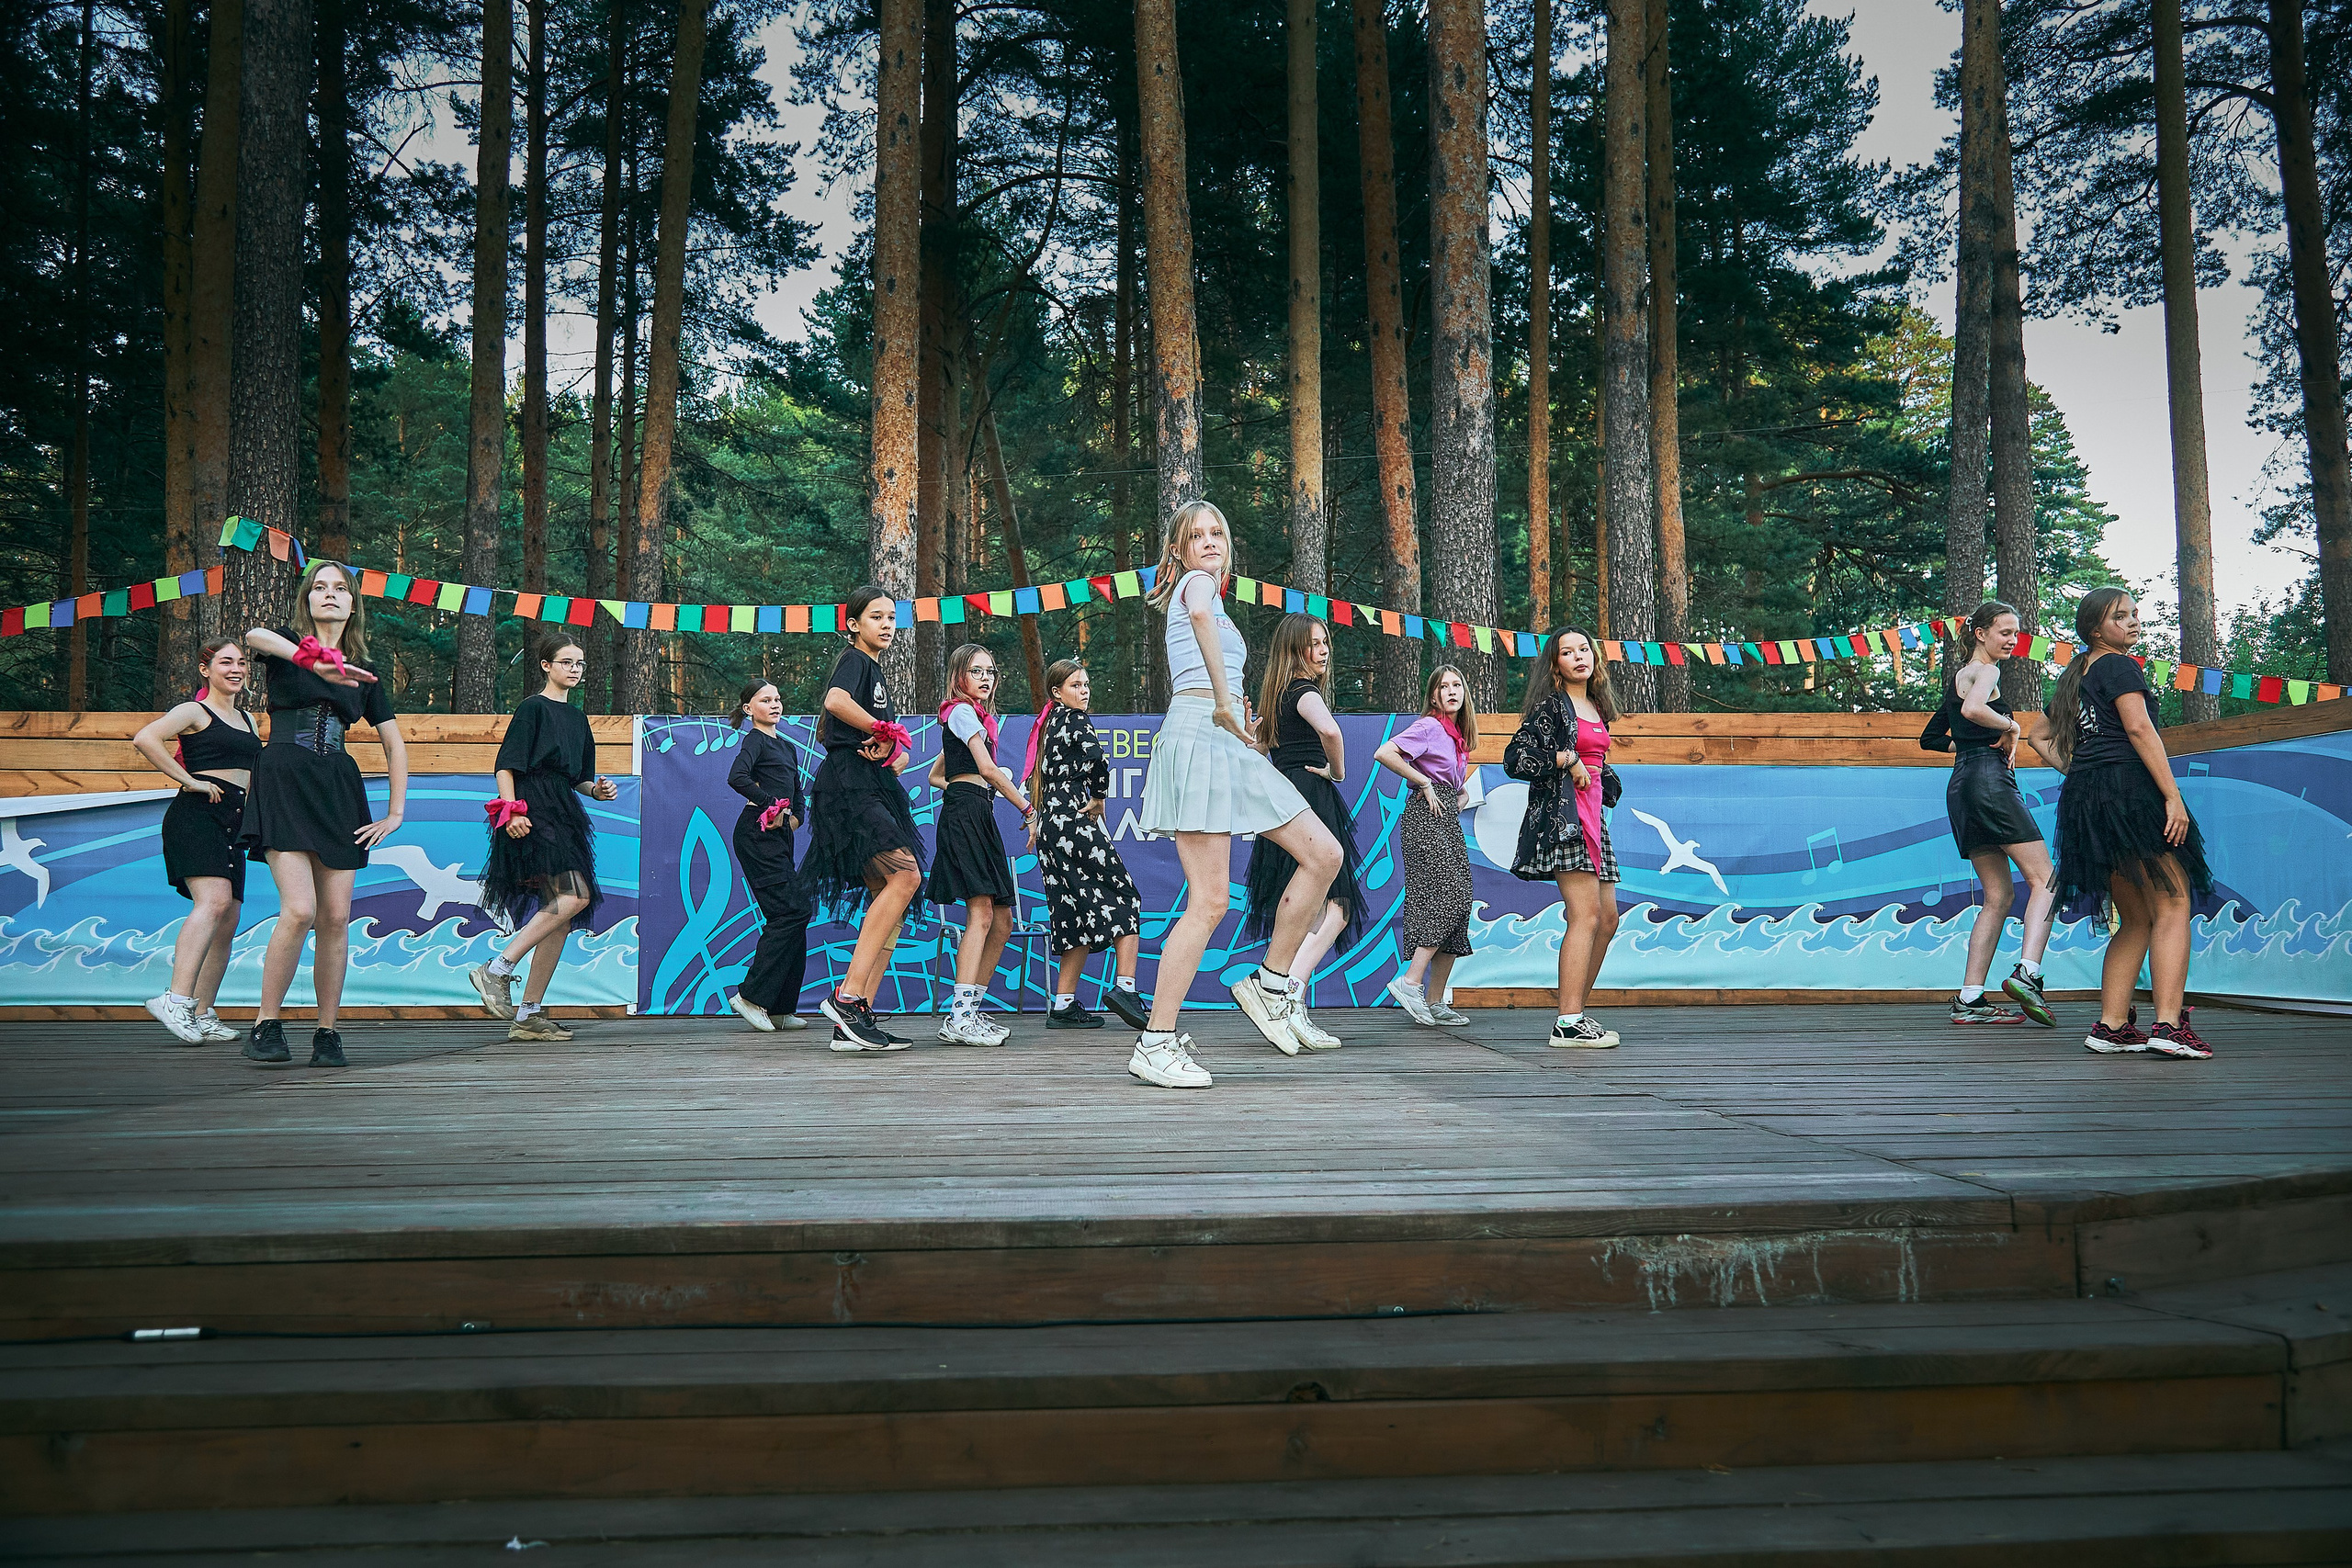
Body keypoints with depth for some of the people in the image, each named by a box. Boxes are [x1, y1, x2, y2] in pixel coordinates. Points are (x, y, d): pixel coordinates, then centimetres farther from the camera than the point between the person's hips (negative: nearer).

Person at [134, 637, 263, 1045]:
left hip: (232, 823, 8)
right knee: (214, 901, -27)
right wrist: (189, 781, -15)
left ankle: (203, 1015, 8)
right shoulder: (195, 711, 1)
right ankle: (177, 999, -34)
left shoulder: (246, 721, 24)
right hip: (197, 814, -8)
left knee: (228, 922, 3)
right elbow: (145, 739, -17)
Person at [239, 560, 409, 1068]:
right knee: (299, 909, -17)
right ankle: (265, 1025, -3)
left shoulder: (362, 673, 16)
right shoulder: (286, 645, 5)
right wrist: (315, 661, -39)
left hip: (338, 789, 4)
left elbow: (395, 745, 20)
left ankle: (327, 1032, 8)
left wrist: (395, 813, 11)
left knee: (336, 917, -1)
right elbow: (254, 636, -21)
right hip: (284, 782, -4)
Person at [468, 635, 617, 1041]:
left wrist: (597, 789, 6)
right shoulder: (532, 708, -1)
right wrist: (510, 811, -21)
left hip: (563, 817, 8)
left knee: (561, 917, 2)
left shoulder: (577, 718, 22)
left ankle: (529, 1015, 4)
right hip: (533, 814, -8)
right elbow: (505, 765, -9)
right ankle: (497, 970, -17)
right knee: (575, 896, -24)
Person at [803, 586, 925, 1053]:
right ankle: (847, 996, -26)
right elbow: (835, 700, -27)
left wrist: (888, 750, -4)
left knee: (889, 898, 3)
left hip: (874, 792, 10)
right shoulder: (854, 660, -1)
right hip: (849, 787, -10)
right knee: (905, 875, -24)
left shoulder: (876, 672, 27)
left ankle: (855, 1023, 1)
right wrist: (884, 731, -13)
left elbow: (900, 755, 20)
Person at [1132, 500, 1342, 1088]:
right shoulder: (1197, 582, 0)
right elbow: (1201, 614, -25)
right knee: (1209, 901, -13)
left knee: (1324, 853, 4)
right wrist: (1224, 700, -26)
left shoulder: (1200, 592, 28)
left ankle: (1269, 983, 10)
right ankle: (1155, 1044, -8)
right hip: (1199, 734, -9)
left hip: (1224, 745, 9)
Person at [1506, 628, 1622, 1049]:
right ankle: (1568, 1025, -15)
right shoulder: (1550, 706, -4)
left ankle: (1576, 1013, 14)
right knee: (1586, 916, -15)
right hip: (1562, 815, -9)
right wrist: (1566, 759, -12)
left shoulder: (1596, 707, 20)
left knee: (1607, 919, 8)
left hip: (1592, 816, 9)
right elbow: (1515, 758, -12)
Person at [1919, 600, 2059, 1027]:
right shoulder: (1985, 671, -3)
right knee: (2044, 879, -10)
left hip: (1961, 787, 9)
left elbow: (1930, 737, 31)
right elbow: (1973, 709, -27)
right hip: (1989, 782, -9)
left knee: (2000, 894, 9)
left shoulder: (1958, 675, 24)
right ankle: (2027, 972, -26)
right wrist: (2010, 726, -11)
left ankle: (1970, 999, 4)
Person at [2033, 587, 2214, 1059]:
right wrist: (2174, 797, -17)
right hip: (2129, 789, -9)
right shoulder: (2119, 666, -3)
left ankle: (2111, 1026, 6)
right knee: (2172, 905, -10)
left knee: (2135, 919, 12)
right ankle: (2168, 1025, -19)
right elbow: (2138, 728, -14)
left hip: (2084, 801, 9)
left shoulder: (2074, 676, 23)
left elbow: (2040, 735, 30)